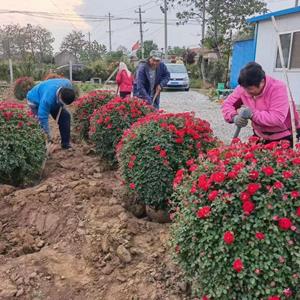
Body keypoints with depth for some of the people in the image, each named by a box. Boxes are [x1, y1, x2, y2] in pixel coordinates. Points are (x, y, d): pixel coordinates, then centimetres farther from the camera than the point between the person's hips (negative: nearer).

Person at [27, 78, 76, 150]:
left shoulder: (68, 84, -29)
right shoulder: (48, 98, -45)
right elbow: (43, 117, -40)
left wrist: (62, 105, -14)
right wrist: (48, 137, -39)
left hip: (54, 101, 5)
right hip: (36, 100, -5)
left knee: (65, 116, -7)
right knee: (41, 123, -23)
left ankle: (65, 144, -1)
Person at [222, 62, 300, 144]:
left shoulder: (278, 88, -26)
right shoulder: (243, 88, -10)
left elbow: (277, 119, -34)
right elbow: (227, 104, -2)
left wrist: (253, 114, -33)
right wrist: (234, 117, -23)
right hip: (261, 135, 5)